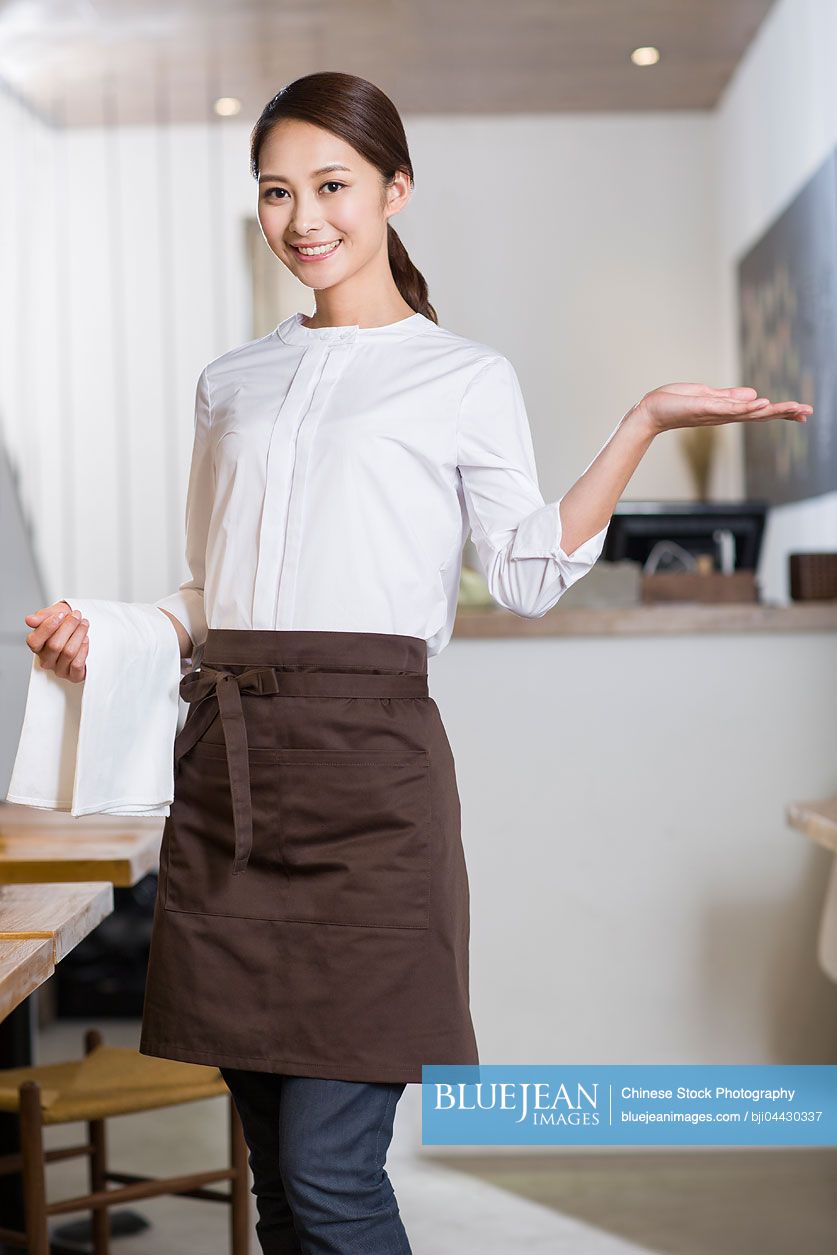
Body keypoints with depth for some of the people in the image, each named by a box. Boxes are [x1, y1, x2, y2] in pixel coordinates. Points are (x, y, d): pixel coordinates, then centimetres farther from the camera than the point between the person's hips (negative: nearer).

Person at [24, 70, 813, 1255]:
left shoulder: (465, 378, 8)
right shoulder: (231, 383, 19)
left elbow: (532, 573, -1)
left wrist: (644, 423, -6)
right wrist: (102, 631, 8)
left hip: (366, 765, -4)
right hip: (226, 765, 5)